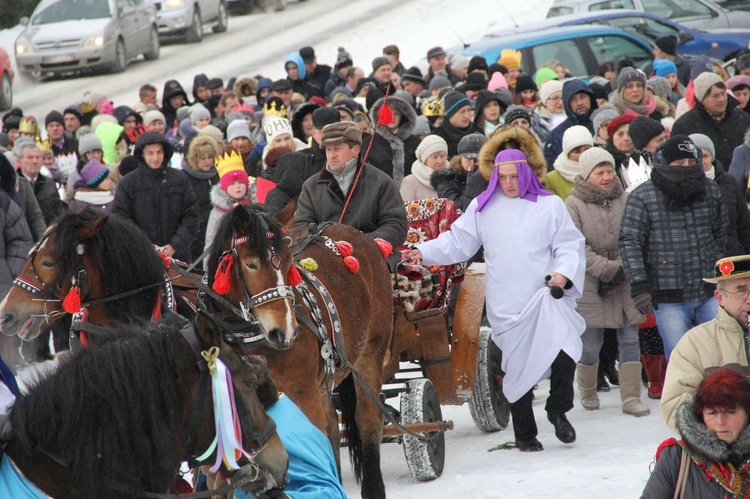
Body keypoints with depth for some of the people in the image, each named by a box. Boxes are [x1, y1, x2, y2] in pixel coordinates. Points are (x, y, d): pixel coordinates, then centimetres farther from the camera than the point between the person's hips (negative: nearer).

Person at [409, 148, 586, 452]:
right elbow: (458, 241, 11)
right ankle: (524, 434, 17)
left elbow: (570, 245, 6)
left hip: (548, 298, -1)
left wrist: (564, 273, -12)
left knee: (564, 354, -21)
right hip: (507, 308, 2)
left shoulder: (550, 205, 7)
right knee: (517, 367, 4)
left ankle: (558, 410, 3)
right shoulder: (482, 208, 11)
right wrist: (425, 253, -3)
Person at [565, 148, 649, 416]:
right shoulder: (573, 205, -5)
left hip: (625, 284, 3)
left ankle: (631, 397, 4)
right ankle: (587, 392, 26)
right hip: (590, 287, -3)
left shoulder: (624, 200, 6)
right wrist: (608, 269, -17)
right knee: (590, 344, 4)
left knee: (630, 340, 0)